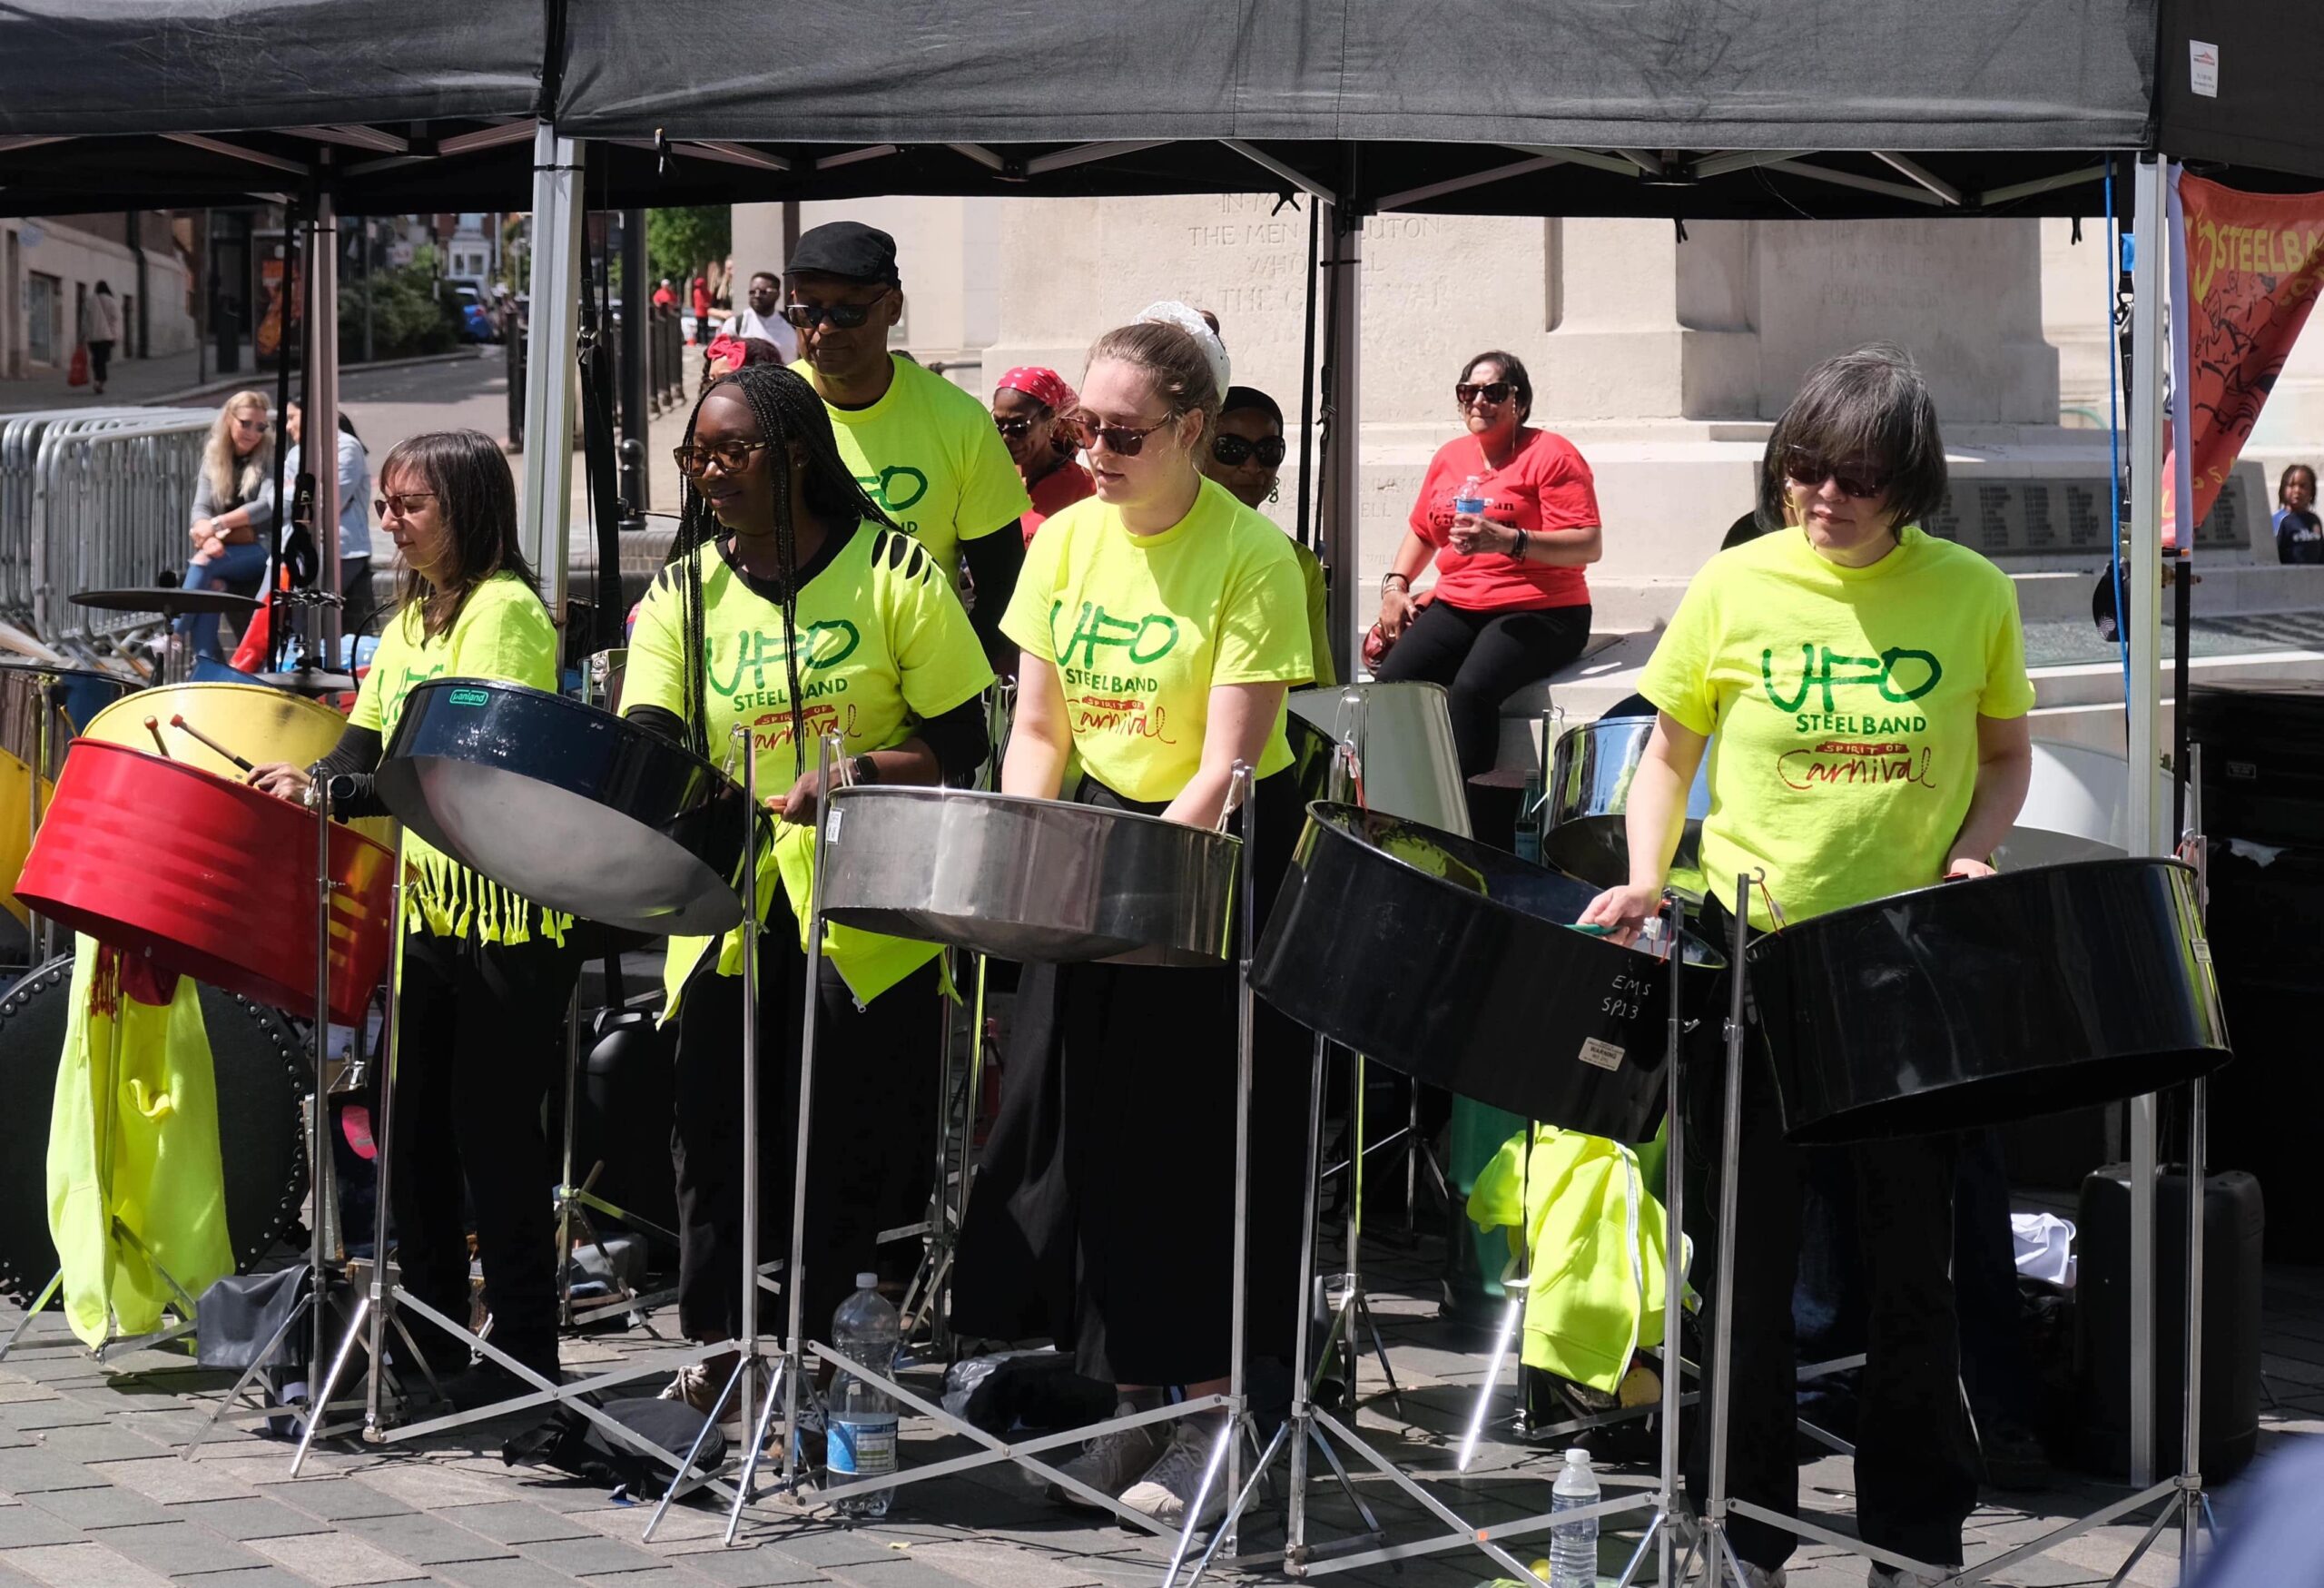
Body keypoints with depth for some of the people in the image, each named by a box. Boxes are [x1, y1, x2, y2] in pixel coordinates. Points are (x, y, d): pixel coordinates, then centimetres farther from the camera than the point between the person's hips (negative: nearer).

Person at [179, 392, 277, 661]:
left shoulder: (270, 458, -1)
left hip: (261, 550, -3)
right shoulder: (213, 457, 9)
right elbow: (201, 508, -1)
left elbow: (267, 505, -17)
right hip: (222, 550, 3)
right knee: (208, 583, -29)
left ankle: (174, 638, -26)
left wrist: (217, 523, -24)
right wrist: (208, 537, -25)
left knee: (203, 563, -29)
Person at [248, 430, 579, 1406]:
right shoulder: (411, 619, 16)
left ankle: (524, 1355, 4)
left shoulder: (505, 609, -11)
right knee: (413, 1123, 12)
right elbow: (370, 745, 15)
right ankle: (432, 1340, 23)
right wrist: (295, 793, -4)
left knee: (493, 1132, -4)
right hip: (429, 909, 9)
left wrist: (329, 794, -27)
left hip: (510, 913, -9)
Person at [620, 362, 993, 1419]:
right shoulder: (683, 592, 9)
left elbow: (959, 744, -2)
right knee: (710, 1126, 2)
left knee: (845, 1143, 1)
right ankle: (710, 1349, 15)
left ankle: (822, 1353, 15)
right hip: (724, 902, 3)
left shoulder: (892, 572, -1)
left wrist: (855, 773, -18)